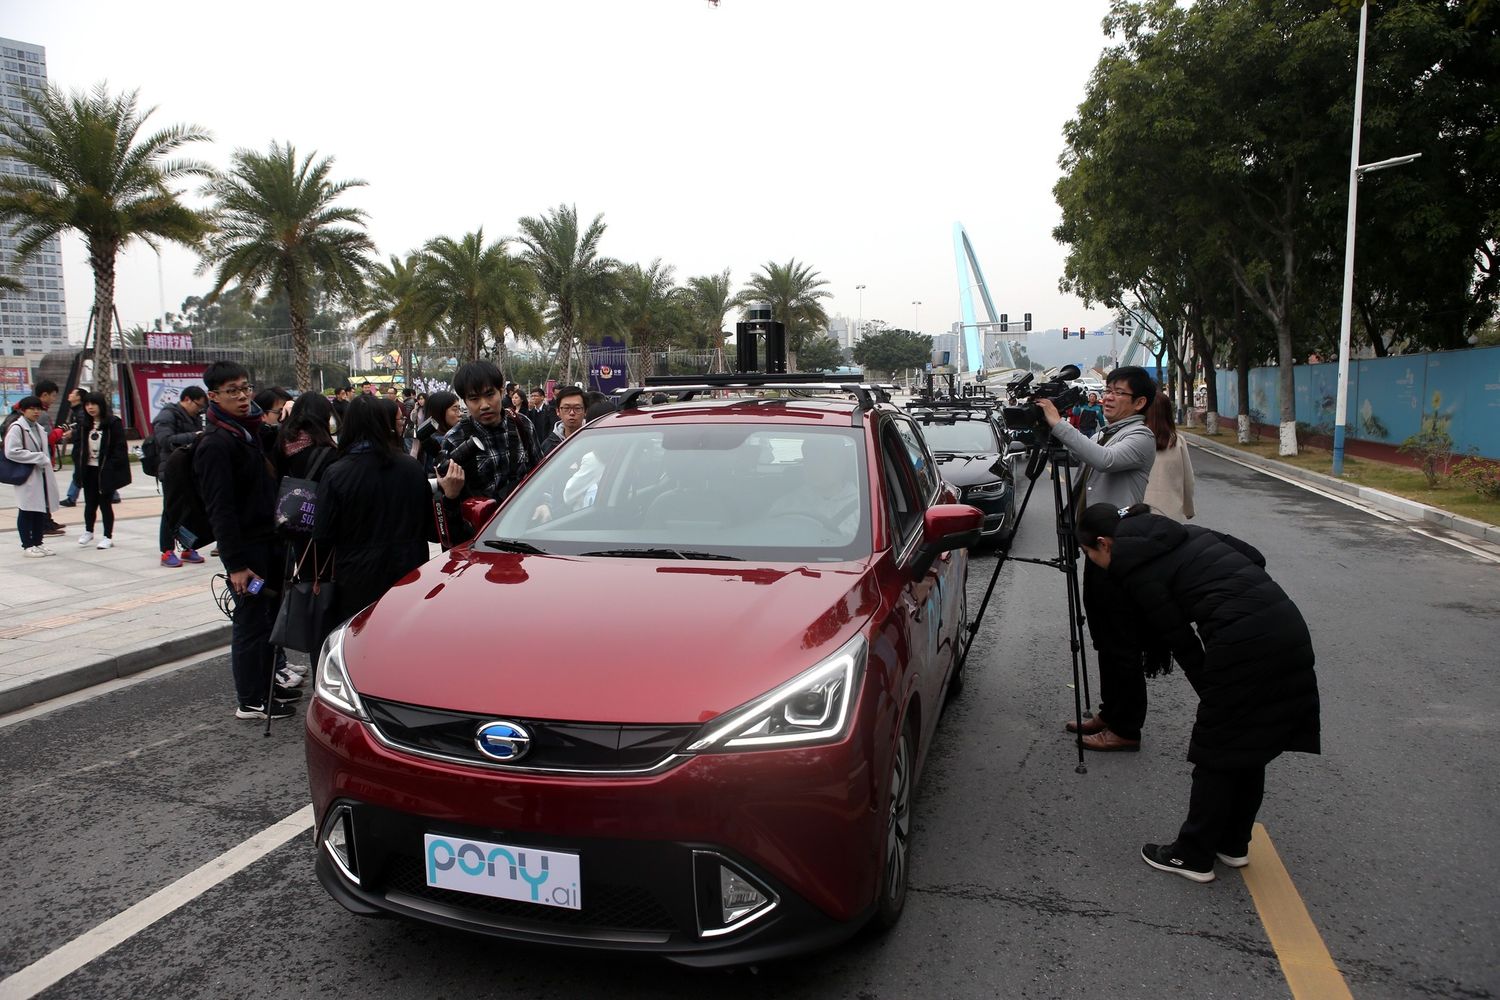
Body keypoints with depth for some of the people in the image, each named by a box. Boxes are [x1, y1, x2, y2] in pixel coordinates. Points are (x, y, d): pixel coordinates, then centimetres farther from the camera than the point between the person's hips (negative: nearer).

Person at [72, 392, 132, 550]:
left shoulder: (113, 423, -8)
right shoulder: (83, 425, 8)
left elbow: (119, 448, -11)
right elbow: (77, 447, 10)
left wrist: (111, 468, -17)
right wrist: (79, 467, -2)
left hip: (106, 471, -5)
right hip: (89, 470, 5)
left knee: (105, 503, 2)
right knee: (90, 503, 15)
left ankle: (108, 536, 13)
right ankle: (88, 531, 34)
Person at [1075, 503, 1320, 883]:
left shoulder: (1135, 569, -3)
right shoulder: (1182, 533, 21)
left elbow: (1182, 641, -3)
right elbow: (1253, 557, 19)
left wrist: (1209, 691, 8)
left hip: (1245, 643, -8)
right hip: (1288, 626, 8)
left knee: (1217, 751, 6)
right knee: (1249, 745, 19)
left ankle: (1193, 856, 18)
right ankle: (1233, 844, 33)